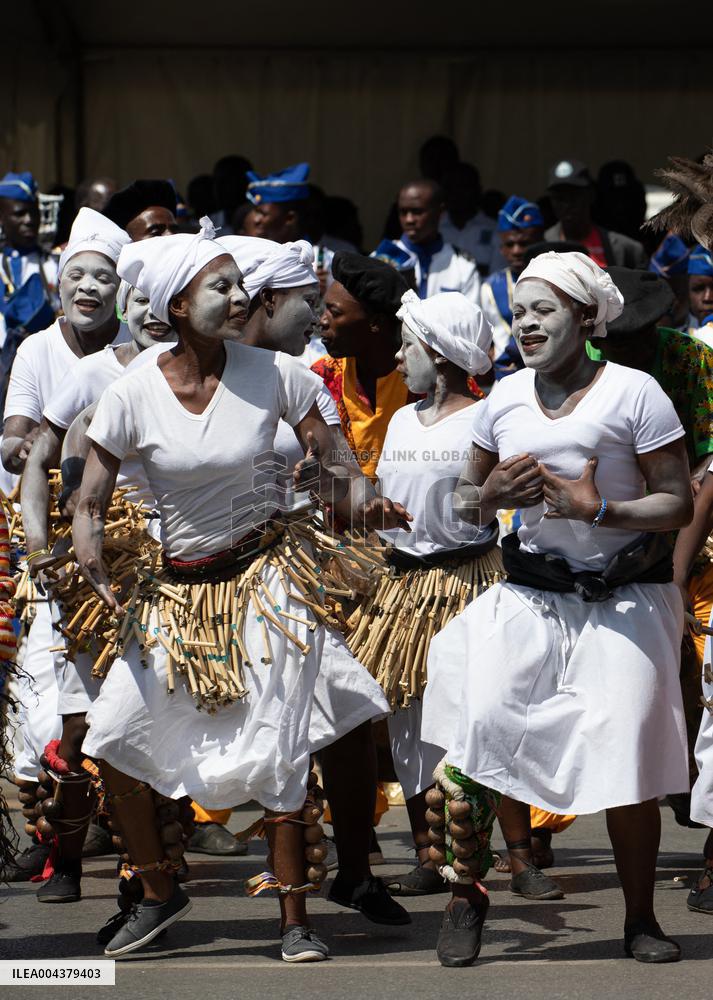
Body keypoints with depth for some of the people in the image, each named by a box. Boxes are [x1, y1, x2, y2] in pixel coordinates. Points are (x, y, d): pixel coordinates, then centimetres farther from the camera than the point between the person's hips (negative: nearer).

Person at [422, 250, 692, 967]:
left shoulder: (634, 392, -6)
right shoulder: (505, 398, 8)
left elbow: (679, 503, -7)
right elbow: (467, 503, 18)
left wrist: (599, 510, -21)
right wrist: (491, 497, -5)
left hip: (622, 598, -3)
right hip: (531, 595, 3)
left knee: (628, 758, -4)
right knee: (480, 718, -17)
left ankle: (640, 921, 14)